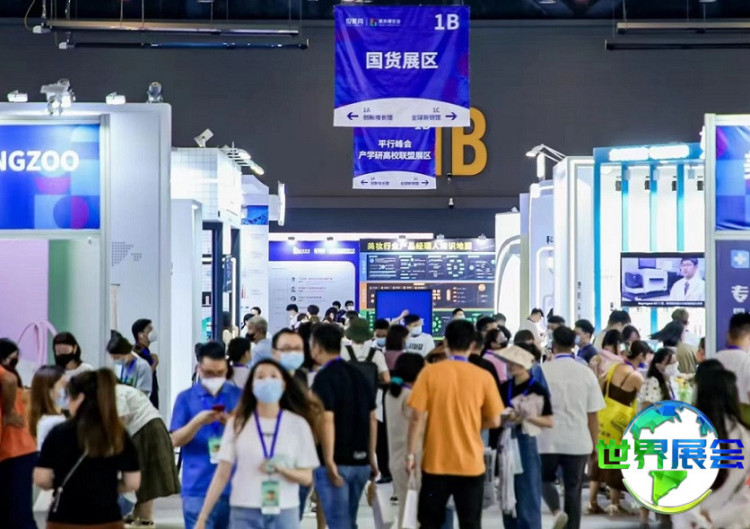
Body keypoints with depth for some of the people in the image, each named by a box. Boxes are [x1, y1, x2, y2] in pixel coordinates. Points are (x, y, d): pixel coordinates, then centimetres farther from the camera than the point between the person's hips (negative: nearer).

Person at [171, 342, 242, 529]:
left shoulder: (239, 396, 7)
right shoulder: (186, 398, 3)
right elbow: (176, 440, -2)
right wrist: (198, 422, -19)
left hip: (233, 487, 2)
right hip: (198, 488, -2)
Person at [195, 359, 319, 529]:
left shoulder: (297, 424, 2)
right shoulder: (238, 423, 3)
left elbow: (307, 477, 3)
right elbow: (222, 474, 3)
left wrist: (282, 469, -18)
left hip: (284, 513, 0)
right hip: (245, 512, 0)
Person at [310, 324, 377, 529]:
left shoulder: (324, 377, -11)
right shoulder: (357, 374, 12)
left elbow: (327, 421, -20)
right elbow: (372, 419, 14)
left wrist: (329, 462, -20)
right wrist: (371, 457, 19)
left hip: (336, 462, -7)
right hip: (360, 461, 7)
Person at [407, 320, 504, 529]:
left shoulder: (430, 372, -6)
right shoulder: (483, 377, -4)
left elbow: (417, 418, -8)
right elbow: (494, 421, -1)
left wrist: (411, 454, 0)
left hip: (435, 462, 0)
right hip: (471, 463, 0)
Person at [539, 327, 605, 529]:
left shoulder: (542, 370, -5)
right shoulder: (586, 373, -1)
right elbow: (593, 414, 1)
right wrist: (595, 445, 12)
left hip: (548, 440, -1)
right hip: (578, 441, 1)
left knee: (545, 479, 20)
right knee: (573, 491, 11)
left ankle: (557, 510, -6)